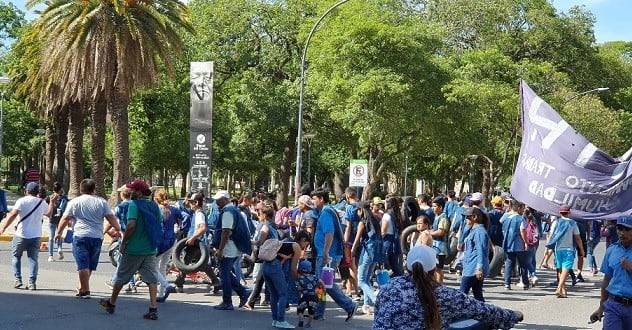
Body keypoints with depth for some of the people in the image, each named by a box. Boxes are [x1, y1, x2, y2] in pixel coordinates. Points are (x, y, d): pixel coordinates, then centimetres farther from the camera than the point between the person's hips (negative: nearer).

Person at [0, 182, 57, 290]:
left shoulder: (22, 201, -7)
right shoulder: (42, 203, 7)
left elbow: (13, 215, -16)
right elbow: (49, 214, 26)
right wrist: (52, 202, 37)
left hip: (21, 235, -3)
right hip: (36, 236, 3)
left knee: (16, 256, 14)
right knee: (33, 258, 6)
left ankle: (18, 279, 6)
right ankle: (32, 282, -2)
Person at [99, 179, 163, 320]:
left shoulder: (134, 205, -13)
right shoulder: (154, 206, 7)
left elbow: (131, 224, -24)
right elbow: (160, 225, 14)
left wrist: (124, 242, -13)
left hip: (134, 249, -5)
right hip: (151, 249, 5)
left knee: (121, 276, 12)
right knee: (152, 279, 3)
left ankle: (111, 303, 27)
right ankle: (153, 309, -5)